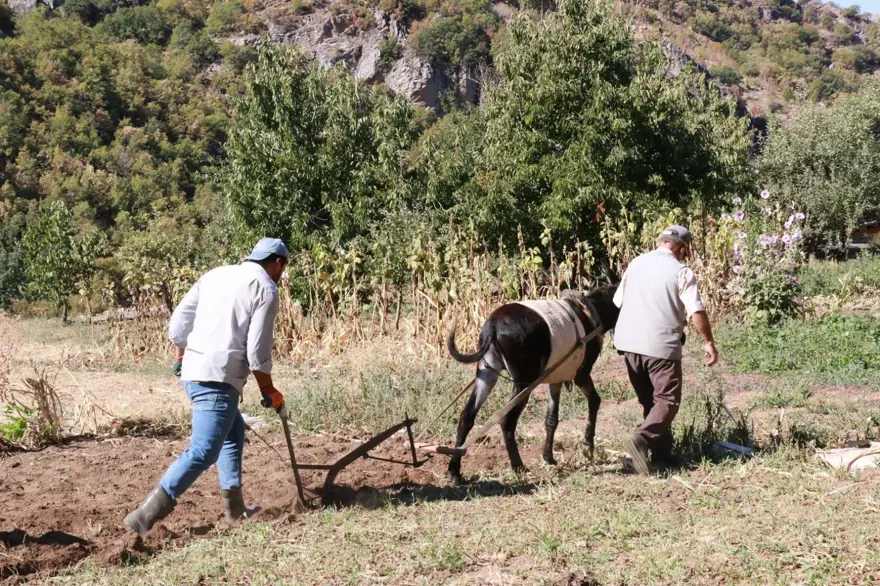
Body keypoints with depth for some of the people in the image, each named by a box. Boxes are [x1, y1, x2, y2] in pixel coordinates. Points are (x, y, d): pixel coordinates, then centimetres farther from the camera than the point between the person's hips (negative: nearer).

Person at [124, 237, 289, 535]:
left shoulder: (216, 274, 16)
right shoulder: (266, 289, -3)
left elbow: (178, 322, 15)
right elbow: (258, 352, -9)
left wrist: (181, 354, 33)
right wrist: (269, 392, 4)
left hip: (193, 372, 9)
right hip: (218, 378, -8)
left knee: (234, 430, 25)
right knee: (203, 451, -12)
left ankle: (234, 506, 27)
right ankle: (148, 513, -21)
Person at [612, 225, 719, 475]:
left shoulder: (636, 264, 11)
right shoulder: (681, 272, -4)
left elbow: (617, 302, 15)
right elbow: (696, 312, -10)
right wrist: (709, 342, 1)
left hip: (628, 342, 6)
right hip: (661, 344, -6)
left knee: (650, 400, 16)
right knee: (667, 400, 0)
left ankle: (662, 453, 16)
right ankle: (642, 438, -23)